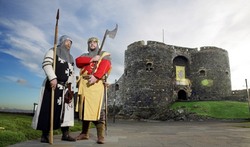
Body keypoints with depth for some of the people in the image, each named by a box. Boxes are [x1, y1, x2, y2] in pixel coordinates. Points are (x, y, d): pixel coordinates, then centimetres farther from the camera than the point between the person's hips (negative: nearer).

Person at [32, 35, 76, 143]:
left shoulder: (70, 58, 22)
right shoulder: (53, 51, 4)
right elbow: (46, 64, -10)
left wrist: (70, 83, 4)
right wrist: (53, 78, -21)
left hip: (65, 86, 6)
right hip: (53, 84, -6)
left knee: (65, 108, 2)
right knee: (49, 108, -5)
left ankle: (65, 133, 6)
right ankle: (45, 134, 4)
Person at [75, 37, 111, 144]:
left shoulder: (104, 54, 14)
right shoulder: (85, 55, 27)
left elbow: (105, 65, -6)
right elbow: (78, 61, 5)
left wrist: (96, 76, -20)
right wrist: (91, 59, -6)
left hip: (97, 83, -4)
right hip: (84, 84, 4)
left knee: (98, 109, -12)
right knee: (84, 108, 6)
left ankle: (100, 136, -12)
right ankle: (84, 133, 15)